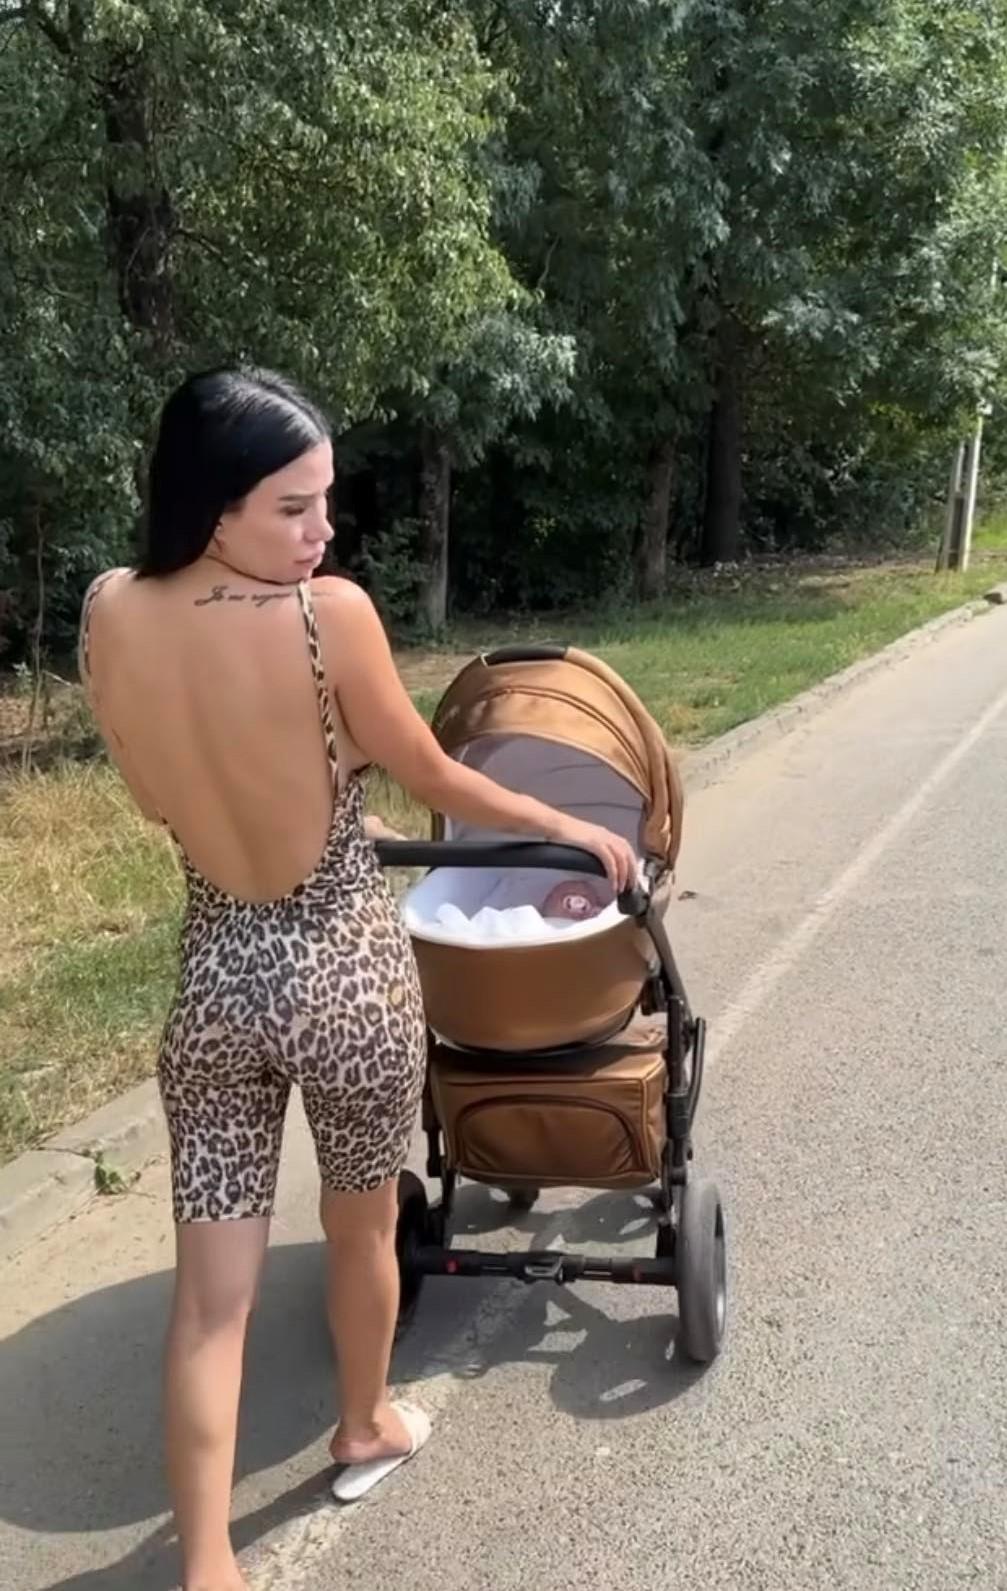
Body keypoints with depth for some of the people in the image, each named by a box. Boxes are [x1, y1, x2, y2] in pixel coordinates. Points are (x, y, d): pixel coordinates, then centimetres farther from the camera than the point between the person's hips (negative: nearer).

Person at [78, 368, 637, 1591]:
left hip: (214, 978, 3)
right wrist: (569, 827, 7)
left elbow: (161, 795, 6)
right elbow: (431, 779, -9)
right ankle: (365, 1431, 48)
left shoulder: (111, 616, -8)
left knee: (210, 1290, 11)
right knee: (363, 1225, 23)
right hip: (347, 970, -2)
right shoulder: (329, 613, -21)